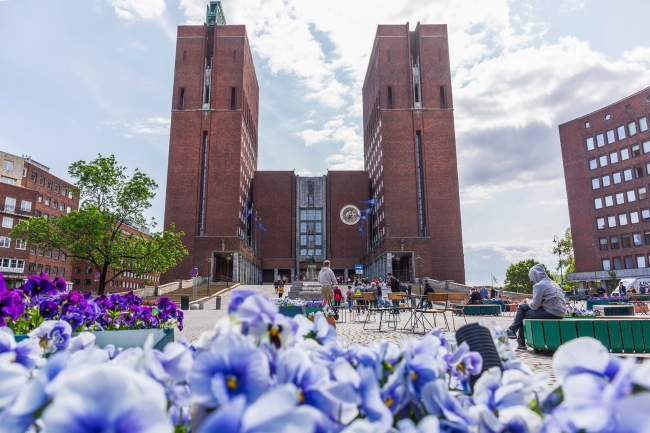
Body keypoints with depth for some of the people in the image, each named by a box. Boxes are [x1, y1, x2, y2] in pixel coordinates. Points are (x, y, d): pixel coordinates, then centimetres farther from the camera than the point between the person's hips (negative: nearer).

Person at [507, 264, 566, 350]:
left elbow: (535, 306, -12)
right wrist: (530, 302, 17)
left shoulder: (539, 285, -11)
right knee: (522, 307, 12)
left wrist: (528, 302, 9)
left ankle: (521, 344, 16)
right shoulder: (553, 283, 17)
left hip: (551, 313, -9)